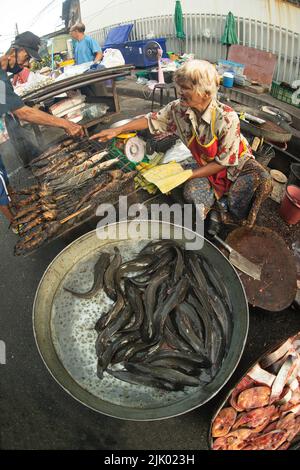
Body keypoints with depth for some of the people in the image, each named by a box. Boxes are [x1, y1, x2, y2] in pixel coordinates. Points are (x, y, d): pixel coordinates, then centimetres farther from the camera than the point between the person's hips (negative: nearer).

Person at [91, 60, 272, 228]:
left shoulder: (227, 118, -30)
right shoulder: (178, 108, -17)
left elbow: (224, 162, -23)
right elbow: (152, 120, 0)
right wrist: (118, 130, -5)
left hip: (236, 162, -2)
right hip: (204, 164, 3)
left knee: (263, 180, -32)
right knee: (192, 194, -30)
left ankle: (235, 219, -7)